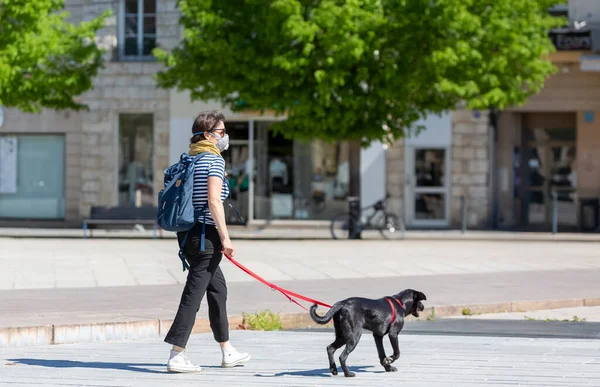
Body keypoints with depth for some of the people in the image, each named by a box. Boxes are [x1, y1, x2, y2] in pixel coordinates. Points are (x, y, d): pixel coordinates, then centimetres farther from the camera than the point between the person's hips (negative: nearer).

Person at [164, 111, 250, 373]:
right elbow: (213, 200, -19)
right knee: (194, 292, -8)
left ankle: (227, 352, 27)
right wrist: (225, 237, -18)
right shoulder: (214, 159, -11)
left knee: (217, 288, 18)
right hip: (205, 233, -9)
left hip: (187, 231, 9)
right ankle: (176, 356, -9)